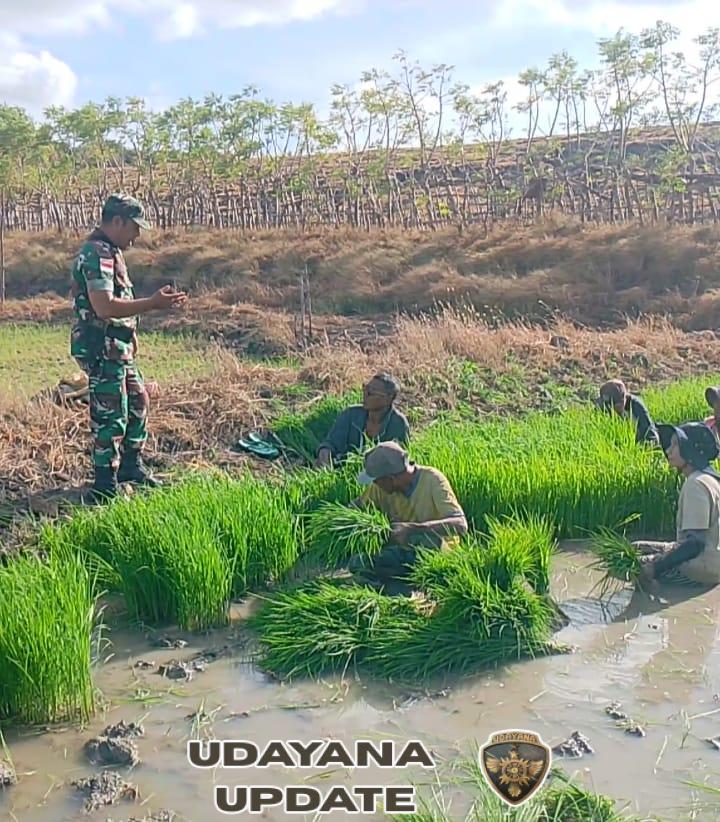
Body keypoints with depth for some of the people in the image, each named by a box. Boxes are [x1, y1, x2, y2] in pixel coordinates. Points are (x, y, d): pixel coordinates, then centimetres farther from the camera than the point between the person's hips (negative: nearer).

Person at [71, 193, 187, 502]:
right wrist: (153, 304, -25)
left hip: (118, 347, 11)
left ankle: (130, 465, 34)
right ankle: (105, 486, 7)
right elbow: (104, 307, -28)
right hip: (102, 349, -11)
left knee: (137, 401, 19)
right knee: (110, 415, -3)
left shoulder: (109, 252, 15)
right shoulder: (97, 253, -19)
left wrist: (157, 302, 13)